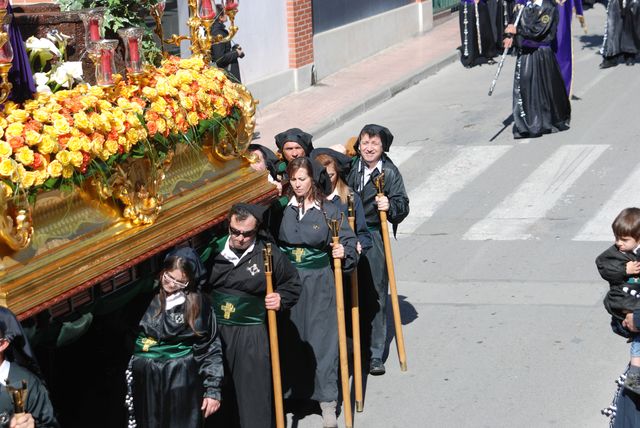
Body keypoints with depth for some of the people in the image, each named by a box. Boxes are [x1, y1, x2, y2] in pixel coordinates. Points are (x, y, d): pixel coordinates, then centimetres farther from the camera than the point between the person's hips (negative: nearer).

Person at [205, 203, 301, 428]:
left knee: (253, 398, 0)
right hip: (212, 331, 2)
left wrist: (281, 299, -4)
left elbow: (293, 283, 12)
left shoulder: (269, 254, -4)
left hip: (251, 335, -2)